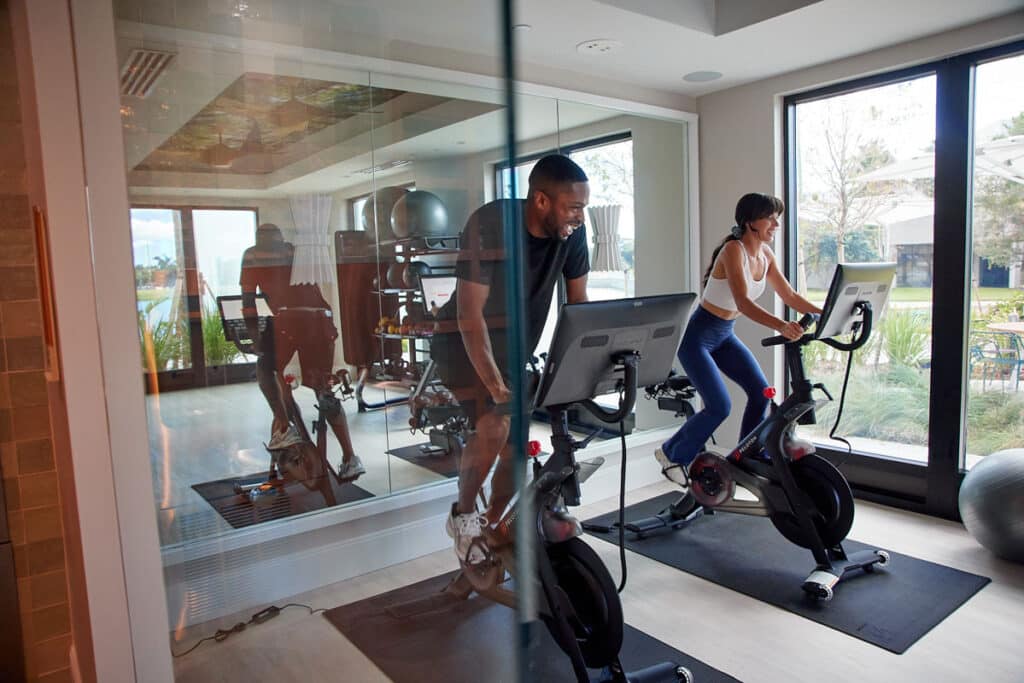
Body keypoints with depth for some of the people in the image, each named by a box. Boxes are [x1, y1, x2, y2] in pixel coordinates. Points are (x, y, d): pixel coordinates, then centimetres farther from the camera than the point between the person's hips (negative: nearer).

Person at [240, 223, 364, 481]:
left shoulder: (252, 255, 17)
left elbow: (248, 301, 12)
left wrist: (256, 340, 13)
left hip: (289, 319, -4)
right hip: (322, 320, 4)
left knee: (265, 367, 24)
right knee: (324, 389, 12)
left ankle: (284, 427, 8)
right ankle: (350, 458, 8)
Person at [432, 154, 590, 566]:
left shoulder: (572, 232, -13)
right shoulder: (490, 224, -28)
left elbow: (578, 305, -5)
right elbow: (470, 315, -30)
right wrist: (495, 385, -36)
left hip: (516, 345, 6)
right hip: (464, 341, -6)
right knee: (494, 426, -27)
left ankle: (490, 527, 31)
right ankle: (464, 515, 0)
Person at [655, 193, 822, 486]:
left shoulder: (765, 253, 2)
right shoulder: (733, 250, -23)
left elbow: (789, 296, 7)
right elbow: (743, 302, -35)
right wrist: (781, 326, -48)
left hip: (725, 335, 8)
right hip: (697, 336, -8)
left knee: (760, 392, -1)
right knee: (719, 406, -13)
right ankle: (671, 454, 10)